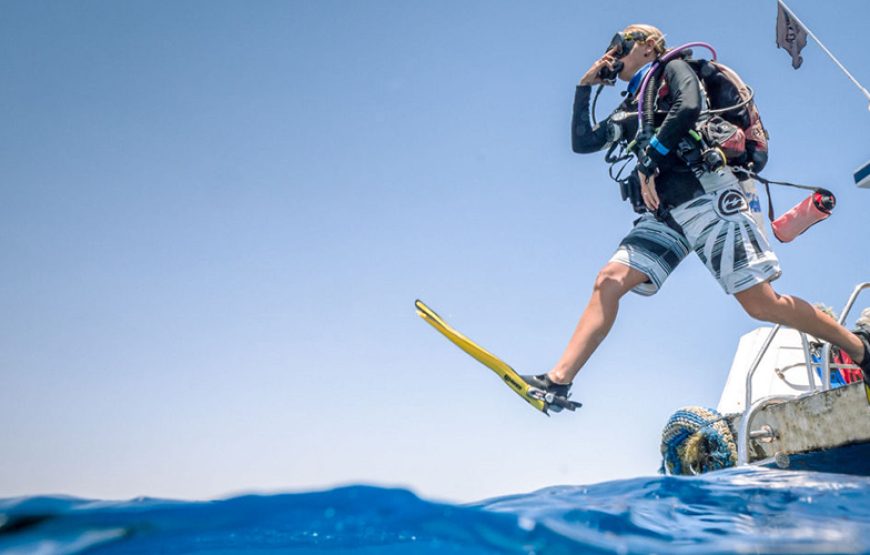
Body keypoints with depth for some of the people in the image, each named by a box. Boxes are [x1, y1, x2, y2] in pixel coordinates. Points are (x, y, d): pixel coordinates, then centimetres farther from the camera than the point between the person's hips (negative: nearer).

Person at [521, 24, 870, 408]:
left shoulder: (673, 68, 10)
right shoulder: (630, 108, 28)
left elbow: (688, 107, -11)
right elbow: (582, 142, 24)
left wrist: (649, 159, -14)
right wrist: (585, 87, 23)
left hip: (707, 196, -7)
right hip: (665, 213, 7)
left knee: (762, 305, -11)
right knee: (608, 281, -13)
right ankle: (558, 380, -18)